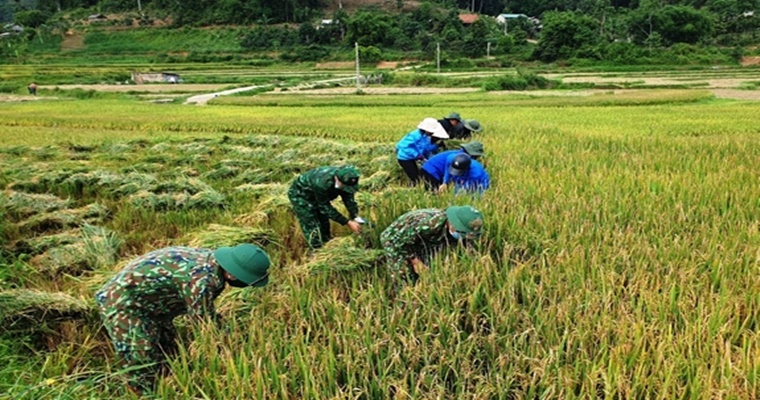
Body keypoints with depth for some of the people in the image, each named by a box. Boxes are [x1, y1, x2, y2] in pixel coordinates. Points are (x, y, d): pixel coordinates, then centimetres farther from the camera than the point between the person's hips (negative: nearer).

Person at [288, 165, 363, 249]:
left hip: (314, 196, 7)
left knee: (324, 226, 13)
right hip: (300, 195, -7)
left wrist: (356, 218, -26)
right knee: (312, 228, -11)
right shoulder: (322, 184, -43)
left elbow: (349, 199, -12)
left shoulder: (345, 180, -24)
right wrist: (348, 222, -31)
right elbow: (326, 208, -32)